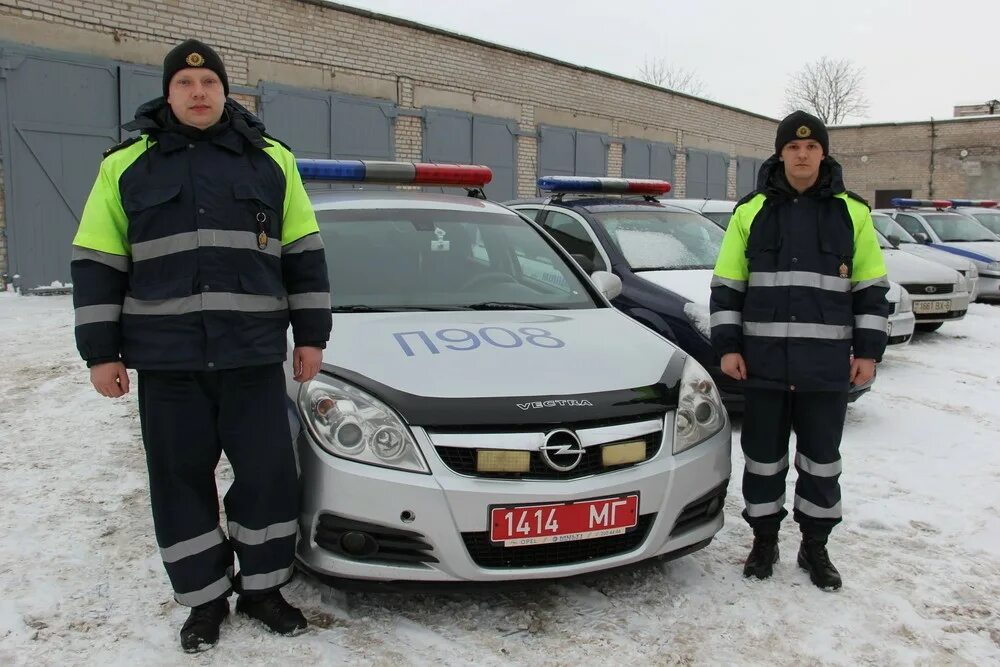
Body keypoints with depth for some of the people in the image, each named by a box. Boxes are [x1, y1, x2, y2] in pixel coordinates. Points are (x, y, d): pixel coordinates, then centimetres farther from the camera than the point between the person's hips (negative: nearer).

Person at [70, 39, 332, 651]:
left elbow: (305, 254, 9)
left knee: (270, 476, 3)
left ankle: (262, 588, 23)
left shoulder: (271, 160, 8)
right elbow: (97, 265, 6)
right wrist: (101, 351, 1)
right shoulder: (127, 164, 7)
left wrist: (311, 334, 4)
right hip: (166, 362, 0)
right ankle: (205, 599, 24)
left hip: (254, 357, 0)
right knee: (181, 483, 7)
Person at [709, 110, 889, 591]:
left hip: (827, 365, 0)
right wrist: (727, 346, -2)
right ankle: (764, 541, 26)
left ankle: (815, 547, 26)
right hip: (763, 361, 0)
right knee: (763, 456, 9)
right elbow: (726, 285, 5)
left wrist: (868, 350, 2)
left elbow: (872, 288, 7)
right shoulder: (751, 211, 4)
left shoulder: (851, 212, 4)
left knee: (822, 459, 10)